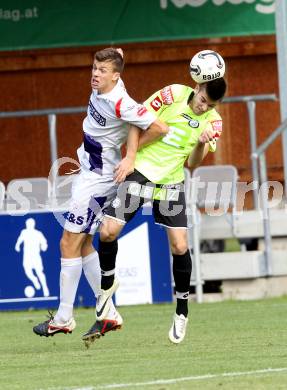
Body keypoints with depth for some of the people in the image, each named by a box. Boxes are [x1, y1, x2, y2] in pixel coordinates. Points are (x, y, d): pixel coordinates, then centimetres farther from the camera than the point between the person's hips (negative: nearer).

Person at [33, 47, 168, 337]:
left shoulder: (120, 103, -25)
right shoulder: (101, 89, -1)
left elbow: (159, 128, -24)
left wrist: (133, 153, -7)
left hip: (99, 178, -10)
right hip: (88, 172, 10)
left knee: (69, 243, -6)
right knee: (83, 245, 13)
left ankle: (63, 318, -1)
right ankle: (109, 313, 18)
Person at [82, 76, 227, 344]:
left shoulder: (213, 122, -2)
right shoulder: (172, 94, -10)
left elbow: (192, 164, -3)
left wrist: (202, 144, -22)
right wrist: (129, 158, -2)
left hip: (171, 183, 1)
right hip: (140, 171, -1)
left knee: (179, 246, -10)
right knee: (107, 231, -12)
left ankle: (182, 310, 10)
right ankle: (108, 283, 17)